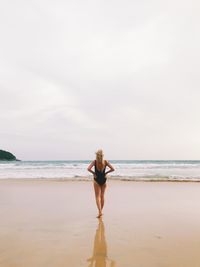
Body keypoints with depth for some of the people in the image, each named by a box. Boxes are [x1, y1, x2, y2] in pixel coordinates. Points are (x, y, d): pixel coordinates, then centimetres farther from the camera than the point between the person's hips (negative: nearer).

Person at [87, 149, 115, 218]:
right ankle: (101, 211, 26)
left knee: (97, 196, 1)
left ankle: (100, 212, -13)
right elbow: (112, 169, -9)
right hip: (103, 179, 3)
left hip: (97, 180, -2)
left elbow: (88, 169, -22)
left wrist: (93, 173, -7)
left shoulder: (94, 161, -11)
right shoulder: (106, 162, -6)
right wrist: (106, 172, 3)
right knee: (102, 196, 16)